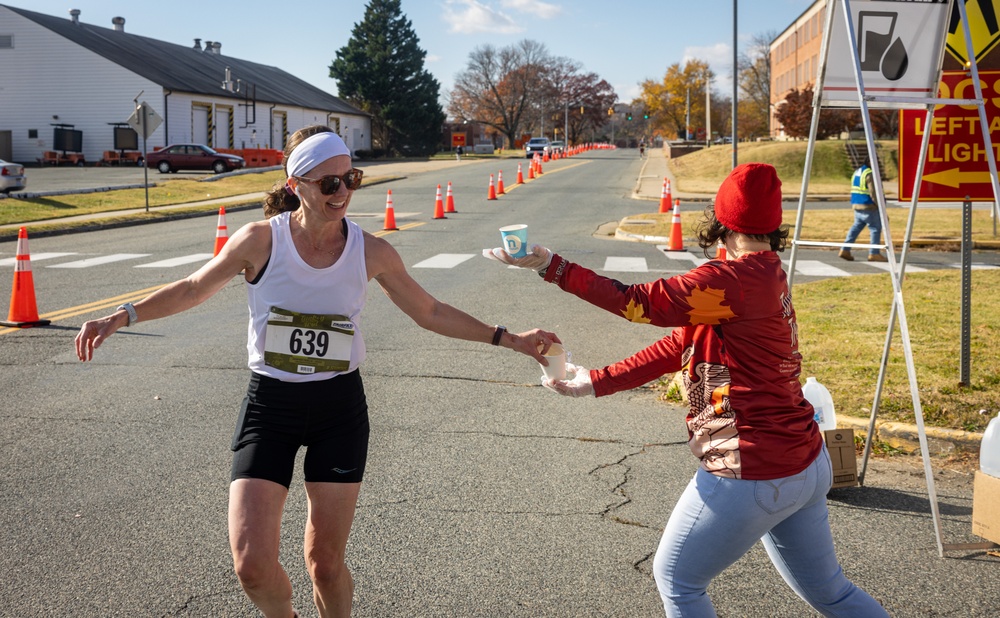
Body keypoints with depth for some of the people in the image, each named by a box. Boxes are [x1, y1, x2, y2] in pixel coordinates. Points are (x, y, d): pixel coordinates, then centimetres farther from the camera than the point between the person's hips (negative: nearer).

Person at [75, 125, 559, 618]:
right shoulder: (260, 240, -13)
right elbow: (194, 289, 4)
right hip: (268, 405, -1)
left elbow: (430, 312, 6)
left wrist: (506, 338, 5)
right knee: (252, 566, -7)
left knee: (325, 562, 4)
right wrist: (123, 316, -4)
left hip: (339, 409, 1)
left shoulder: (372, 253, -7)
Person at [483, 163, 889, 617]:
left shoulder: (734, 281, -22)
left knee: (676, 579, 12)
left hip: (752, 476, -9)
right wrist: (595, 382, 9)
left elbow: (640, 303, -22)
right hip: (808, 465, 9)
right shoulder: (768, 275, 8)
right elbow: (680, 345, 9)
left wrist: (549, 265, -18)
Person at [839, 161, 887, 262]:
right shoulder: (869, 174, -15)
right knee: (876, 228, -1)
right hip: (868, 207, -9)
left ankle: (845, 250, 11)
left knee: (856, 227, 16)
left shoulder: (857, 172, 14)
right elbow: (873, 193, -20)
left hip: (857, 206, 9)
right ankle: (874, 253, -1)